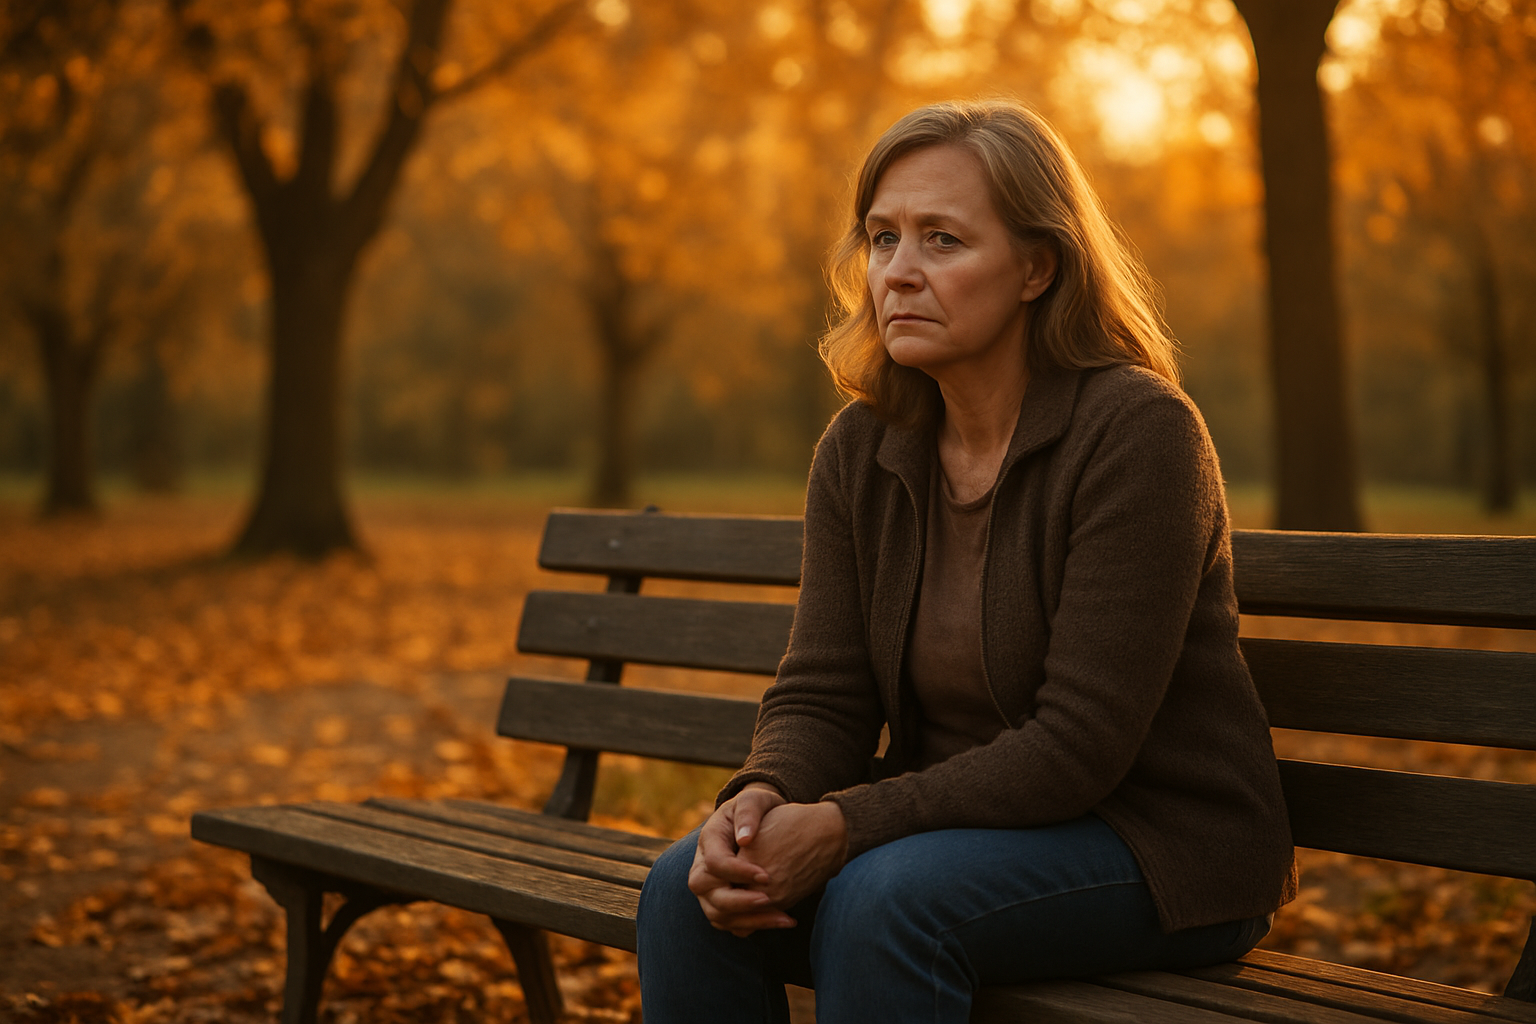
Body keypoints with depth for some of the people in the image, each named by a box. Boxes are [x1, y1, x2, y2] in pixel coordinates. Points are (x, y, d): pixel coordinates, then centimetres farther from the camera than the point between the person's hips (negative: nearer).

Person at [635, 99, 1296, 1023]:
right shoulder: (862, 449, 3)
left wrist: (845, 825, -26)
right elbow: (822, 695, 1)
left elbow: (1079, 746, -22)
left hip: (1162, 851, -6)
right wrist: (761, 802, -22)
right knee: (688, 890, -17)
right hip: (964, 826, 6)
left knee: (879, 902, -32)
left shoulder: (1139, 432, -18)